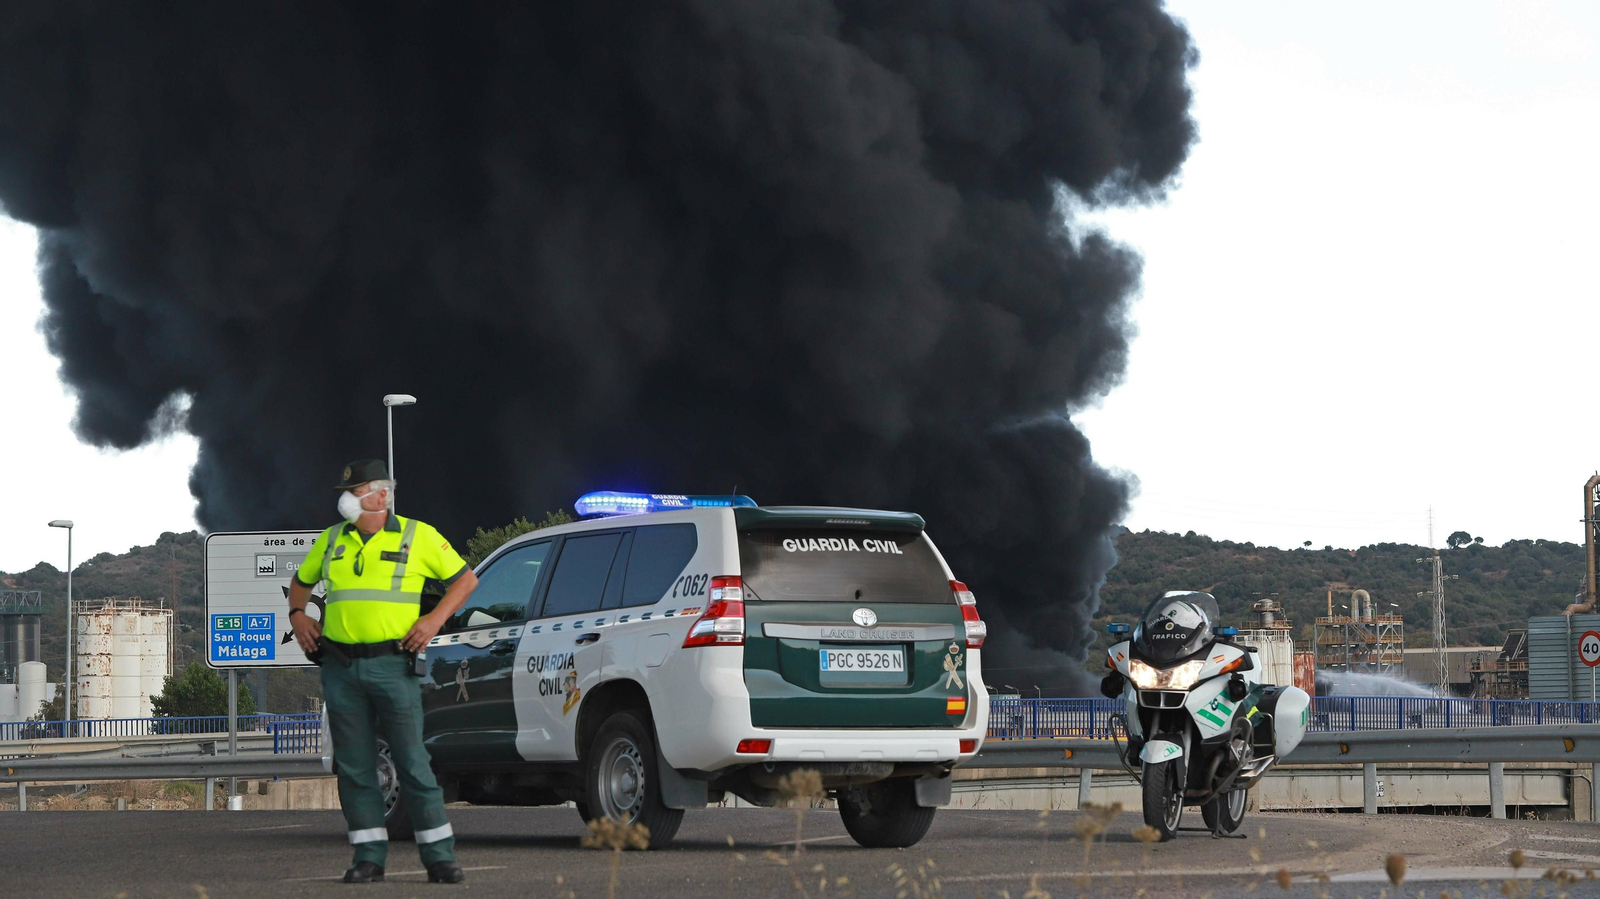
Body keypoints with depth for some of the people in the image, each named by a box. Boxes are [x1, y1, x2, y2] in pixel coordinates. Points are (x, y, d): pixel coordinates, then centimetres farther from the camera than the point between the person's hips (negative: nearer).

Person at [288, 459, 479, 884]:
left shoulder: (417, 536, 2)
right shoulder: (331, 541, 13)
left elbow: (465, 579, 7)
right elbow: (301, 582, 29)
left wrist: (435, 618, -5)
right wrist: (297, 615, 9)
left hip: (393, 665, -4)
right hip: (341, 669, 4)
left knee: (413, 763, -4)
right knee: (354, 766, 3)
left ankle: (440, 857, 1)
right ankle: (369, 857, 10)